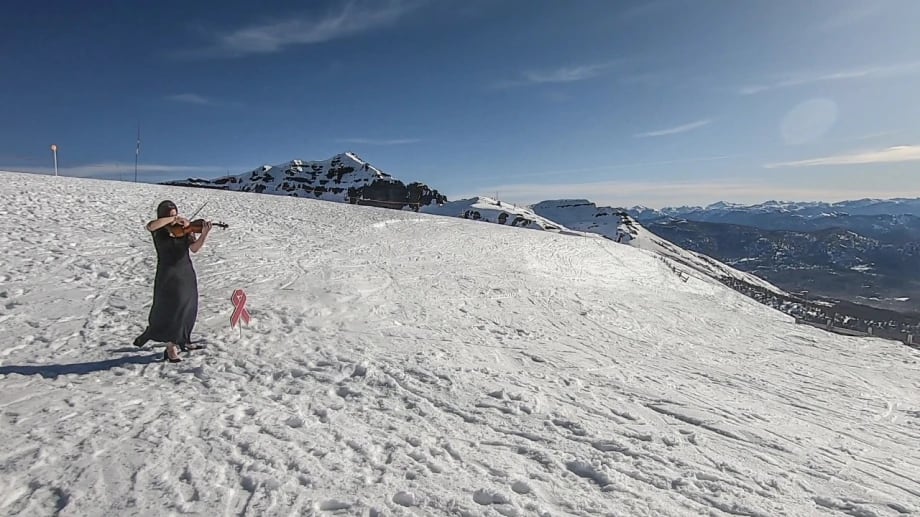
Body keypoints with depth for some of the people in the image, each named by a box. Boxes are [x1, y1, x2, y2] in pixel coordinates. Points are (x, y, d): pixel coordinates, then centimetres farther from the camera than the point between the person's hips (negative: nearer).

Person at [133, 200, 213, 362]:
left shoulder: (185, 228, 1)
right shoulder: (158, 230, -3)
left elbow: (194, 248, -11)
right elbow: (150, 225, -28)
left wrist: (204, 234, -27)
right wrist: (173, 219, -27)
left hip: (187, 274, 4)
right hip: (168, 276, -4)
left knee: (187, 309, 14)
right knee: (170, 310, -7)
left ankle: (183, 341, 32)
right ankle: (171, 347, 4)